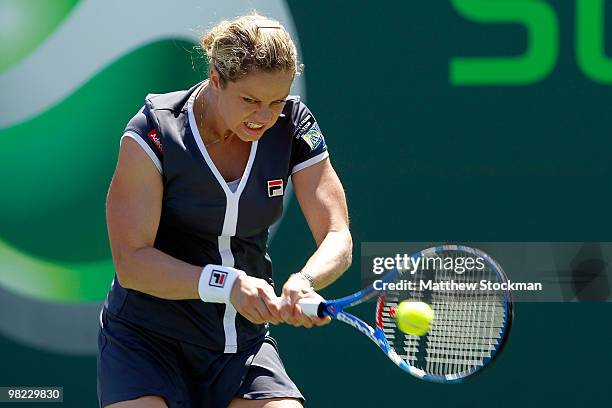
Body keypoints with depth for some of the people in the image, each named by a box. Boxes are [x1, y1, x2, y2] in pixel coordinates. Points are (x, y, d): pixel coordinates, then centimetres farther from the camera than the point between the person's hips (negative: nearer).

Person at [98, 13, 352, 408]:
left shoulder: (293, 126, -4)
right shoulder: (154, 132, -15)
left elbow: (337, 237, -9)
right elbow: (132, 261, -19)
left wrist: (304, 281, -32)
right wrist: (227, 283, -34)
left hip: (245, 339, 3)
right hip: (147, 338, -3)